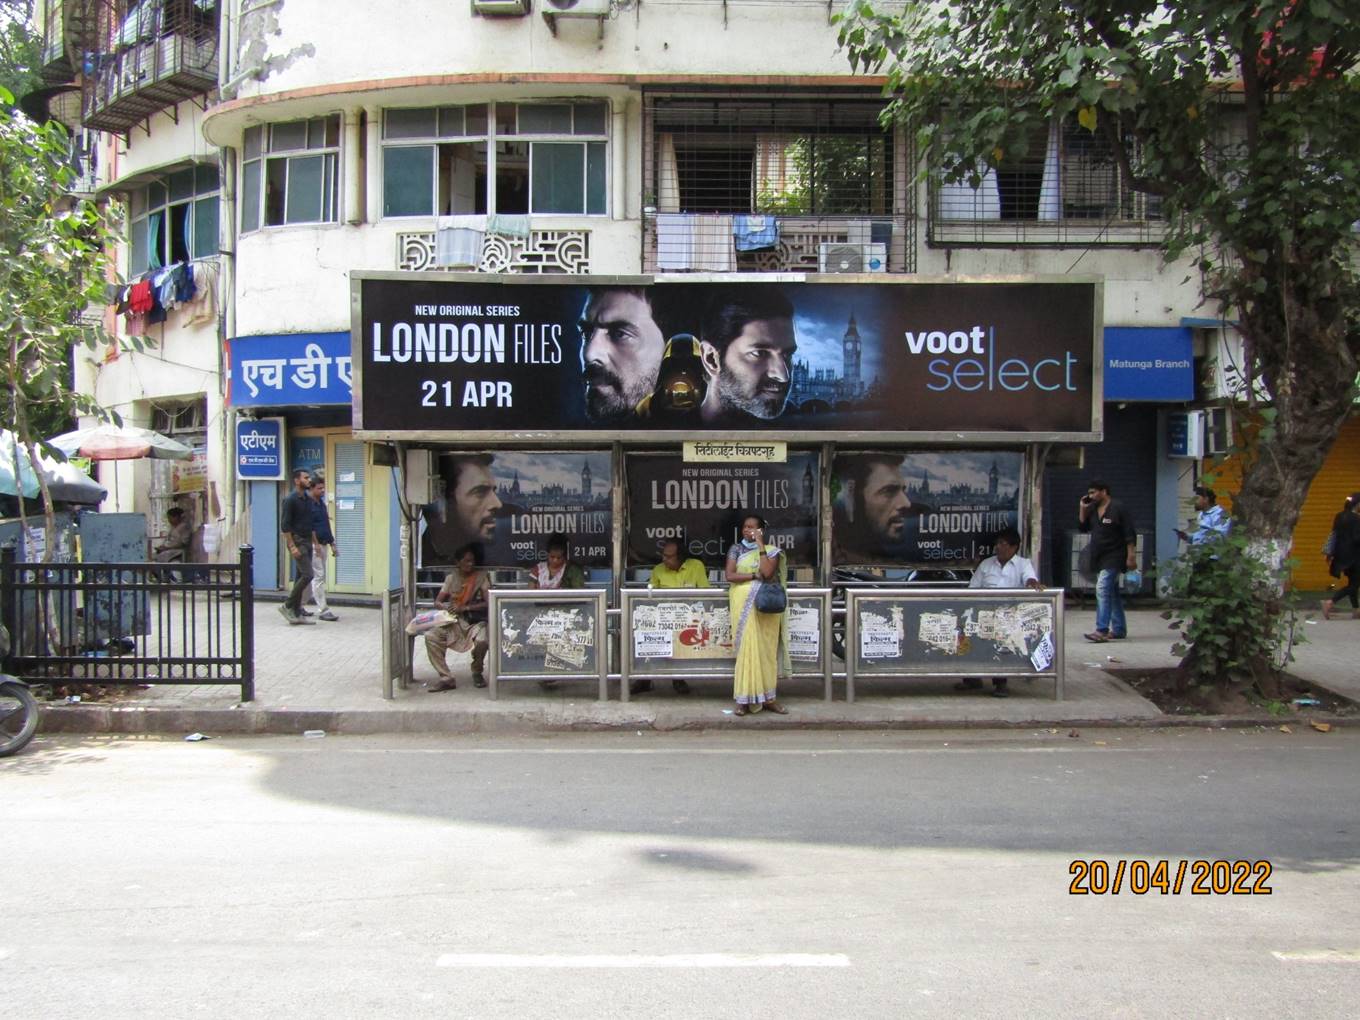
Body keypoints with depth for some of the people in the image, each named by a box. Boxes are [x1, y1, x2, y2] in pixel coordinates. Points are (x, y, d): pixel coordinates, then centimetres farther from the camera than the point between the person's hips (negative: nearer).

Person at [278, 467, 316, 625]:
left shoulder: (307, 499, 13)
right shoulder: (290, 499, -12)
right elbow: (285, 525, -15)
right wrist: (292, 546, -20)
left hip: (307, 541, 8)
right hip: (297, 541, -8)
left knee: (301, 576, 8)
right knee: (307, 575, -15)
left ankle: (296, 613, 11)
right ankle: (288, 605, -5)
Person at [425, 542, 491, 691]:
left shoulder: (482, 576, -1)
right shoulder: (451, 577, 7)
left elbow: (488, 603, -10)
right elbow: (437, 602, 6)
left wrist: (464, 608, -20)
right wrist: (446, 607, -19)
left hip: (476, 621, -3)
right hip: (454, 622, 3)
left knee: (482, 640, -35)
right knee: (430, 636, -23)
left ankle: (477, 672, -2)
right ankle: (446, 678, -16)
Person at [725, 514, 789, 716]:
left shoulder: (771, 550, 6)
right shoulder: (736, 550, 7)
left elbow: (767, 572, -12)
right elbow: (730, 576, -4)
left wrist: (761, 545, -9)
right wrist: (755, 575, -11)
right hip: (744, 603, -1)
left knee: (766, 648, 0)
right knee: (747, 648, -6)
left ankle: (768, 697, 5)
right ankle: (745, 699, -5)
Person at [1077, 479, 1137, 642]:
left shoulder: (1118, 508, -11)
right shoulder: (1092, 509, 11)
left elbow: (1130, 535, -12)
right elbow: (1082, 527, 15)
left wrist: (1131, 557, -16)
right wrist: (1082, 509, 2)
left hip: (1113, 558, -9)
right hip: (1099, 558, 9)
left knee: (1103, 590, -19)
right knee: (1112, 593, 14)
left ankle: (1102, 630, -25)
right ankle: (1119, 629, 23)